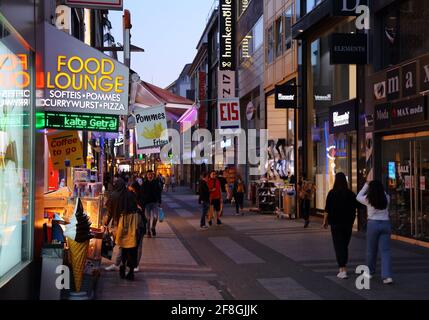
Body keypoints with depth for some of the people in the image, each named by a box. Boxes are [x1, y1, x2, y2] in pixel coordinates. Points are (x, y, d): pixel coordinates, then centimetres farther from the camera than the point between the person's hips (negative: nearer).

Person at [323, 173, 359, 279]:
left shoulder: (332, 193, -9)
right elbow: (355, 207, 3)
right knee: (345, 245, 17)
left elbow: (327, 209, -8)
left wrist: (325, 221, 3)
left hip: (336, 223, -3)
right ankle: (343, 266, 28)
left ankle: (343, 270, -10)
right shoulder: (351, 193, -1)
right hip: (348, 223, 3)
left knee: (339, 246, -2)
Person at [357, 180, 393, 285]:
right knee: (385, 250, -1)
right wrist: (379, 186, 27)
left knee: (371, 250, 14)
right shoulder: (387, 199, 1)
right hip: (386, 224, 2)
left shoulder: (368, 200, -5)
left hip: (373, 224, -2)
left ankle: (370, 272, 30)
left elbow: (358, 197, 15)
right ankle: (387, 276, -12)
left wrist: (366, 186, 22)